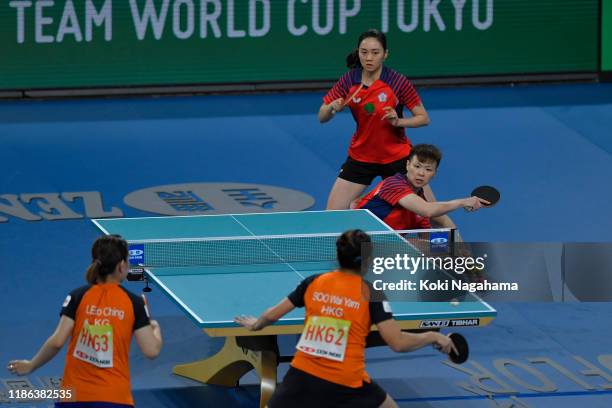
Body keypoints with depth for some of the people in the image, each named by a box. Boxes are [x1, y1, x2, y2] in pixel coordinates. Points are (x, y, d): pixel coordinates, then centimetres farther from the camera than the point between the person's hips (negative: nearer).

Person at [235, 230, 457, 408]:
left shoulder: (313, 282, 6)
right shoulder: (370, 291, -4)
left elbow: (271, 315, 15)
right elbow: (397, 342, -9)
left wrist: (255, 325, 38)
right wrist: (433, 337, 8)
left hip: (302, 376, 2)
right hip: (346, 384, -2)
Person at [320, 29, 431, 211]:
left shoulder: (398, 82, -15)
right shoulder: (349, 80, -7)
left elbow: (423, 118, -9)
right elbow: (322, 117, -1)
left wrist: (398, 121, -26)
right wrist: (332, 108, -23)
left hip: (396, 158, -2)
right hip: (360, 157, 2)